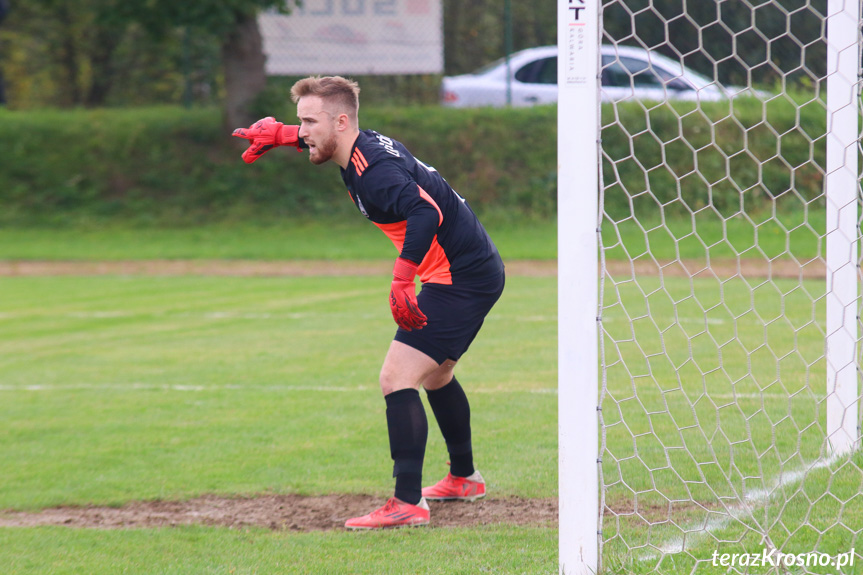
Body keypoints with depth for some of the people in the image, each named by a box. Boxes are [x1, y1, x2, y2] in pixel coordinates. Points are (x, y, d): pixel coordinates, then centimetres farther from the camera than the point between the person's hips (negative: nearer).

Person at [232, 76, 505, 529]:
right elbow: (316, 141, 31)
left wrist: (401, 279, -47)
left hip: (462, 279, -11)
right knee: (435, 374, 28)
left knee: (397, 378, -16)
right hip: (477, 270, 11)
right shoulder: (367, 146, 6)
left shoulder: (374, 170, -24)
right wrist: (278, 133, 18)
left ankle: (407, 504, -19)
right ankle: (464, 479, 45)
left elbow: (426, 213, -40)